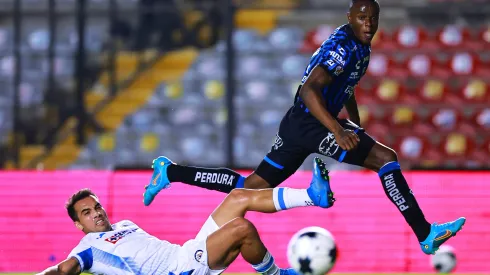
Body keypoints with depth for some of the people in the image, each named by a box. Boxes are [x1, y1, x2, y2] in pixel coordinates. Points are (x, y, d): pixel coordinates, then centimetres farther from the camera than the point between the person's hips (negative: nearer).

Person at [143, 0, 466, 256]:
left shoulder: (361, 47, 14)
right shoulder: (344, 47, -18)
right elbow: (309, 90, -29)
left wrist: (358, 128, 29)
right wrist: (338, 130, -36)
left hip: (298, 126, 10)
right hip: (312, 123, -10)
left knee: (254, 186, 13)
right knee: (386, 157, -14)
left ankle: (171, 173, 19)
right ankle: (426, 235, -14)